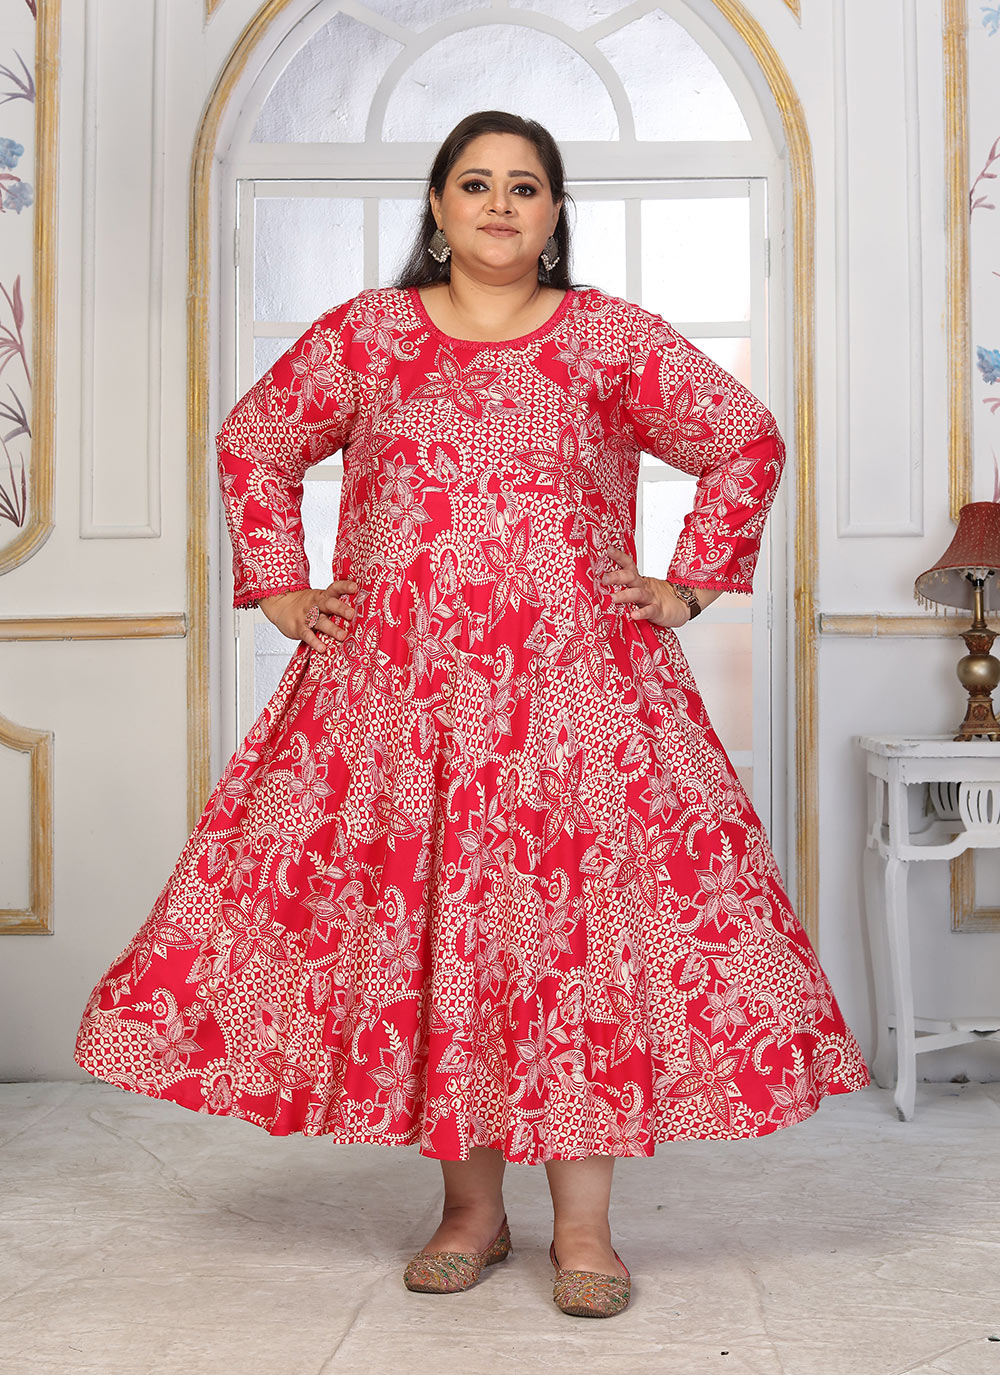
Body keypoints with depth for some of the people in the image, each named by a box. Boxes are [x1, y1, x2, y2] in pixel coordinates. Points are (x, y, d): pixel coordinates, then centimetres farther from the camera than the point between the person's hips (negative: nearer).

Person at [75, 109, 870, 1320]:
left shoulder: (614, 338, 7)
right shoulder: (362, 334, 10)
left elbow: (748, 445, 12)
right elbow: (251, 444, 20)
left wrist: (686, 586, 6)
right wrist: (281, 589, 12)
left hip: (572, 683, -1)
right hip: (397, 688, 2)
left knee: (579, 914, -7)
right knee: (418, 916, 0)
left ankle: (582, 1224, 3)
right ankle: (470, 1210, 14)